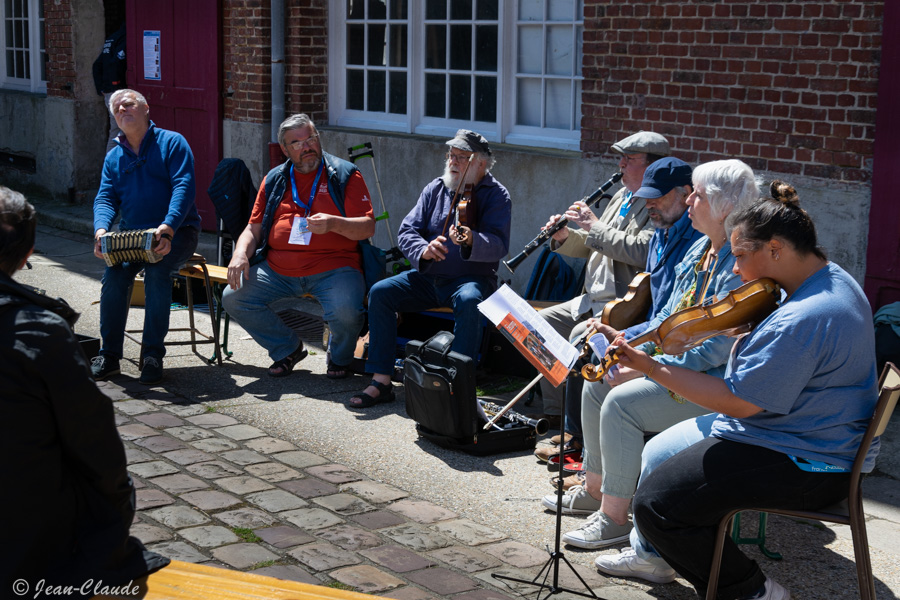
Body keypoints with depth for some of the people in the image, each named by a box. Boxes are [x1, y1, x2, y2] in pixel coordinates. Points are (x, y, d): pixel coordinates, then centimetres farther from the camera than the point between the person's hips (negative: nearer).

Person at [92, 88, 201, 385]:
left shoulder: (172, 143, 0)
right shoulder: (114, 156, 16)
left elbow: (184, 187, -12)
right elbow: (105, 198, 7)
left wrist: (168, 228, -28)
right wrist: (101, 230, -16)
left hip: (176, 232, -4)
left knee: (157, 271, -32)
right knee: (114, 271, -26)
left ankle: (153, 355, -21)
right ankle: (109, 355, -16)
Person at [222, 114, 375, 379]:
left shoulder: (344, 175, 4)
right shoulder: (274, 180, 16)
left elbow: (368, 227, -3)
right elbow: (253, 228, 17)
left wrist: (333, 223, -23)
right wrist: (240, 253, -5)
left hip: (333, 266, -4)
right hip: (277, 268, 4)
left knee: (345, 311, -32)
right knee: (233, 298, -13)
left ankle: (340, 356, 7)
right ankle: (288, 348, 10)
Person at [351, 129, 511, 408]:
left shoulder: (495, 195, -2)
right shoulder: (435, 189, 10)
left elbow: (499, 245, -16)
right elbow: (406, 231, 4)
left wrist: (471, 241, -38)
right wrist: (424, 251, -20)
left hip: (472, 278, -4)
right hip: (428, 277, 4)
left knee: (469, 300, -38)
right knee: (380, 292, -17)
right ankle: (381, 381, -17)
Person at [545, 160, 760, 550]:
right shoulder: (701, 249, 10)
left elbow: (717, 348, -26)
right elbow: (670, 318, 19)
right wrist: (625, 339, 4)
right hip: (673, 364, 10)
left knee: (621, 402, -25)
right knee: (596, 386, 5)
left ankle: (614, 517, -14)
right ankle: (594, 490, 19)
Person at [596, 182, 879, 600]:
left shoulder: (805, 318, -30)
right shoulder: (829, 278, 4)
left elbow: (736, 401, -26)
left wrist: (650, 367, -22)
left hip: (808, 466, -11)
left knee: (656, 503, -15)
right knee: (657, 454, 18)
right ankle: (651, 553, 38)